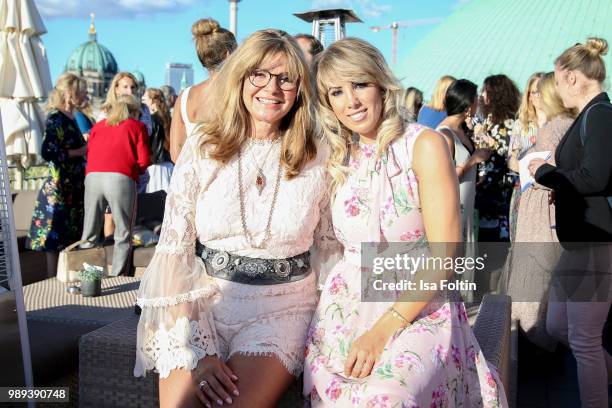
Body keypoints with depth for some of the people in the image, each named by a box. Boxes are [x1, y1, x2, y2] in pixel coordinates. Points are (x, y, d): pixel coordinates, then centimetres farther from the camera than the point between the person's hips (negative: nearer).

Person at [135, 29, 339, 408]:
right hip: (206, 300, 1)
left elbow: (330, 248, 8)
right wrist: (196, 351, -11)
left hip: (282, 308, 0)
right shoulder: (202, 149, -1)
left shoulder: (318, 157, -1)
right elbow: (174, 250, -4)